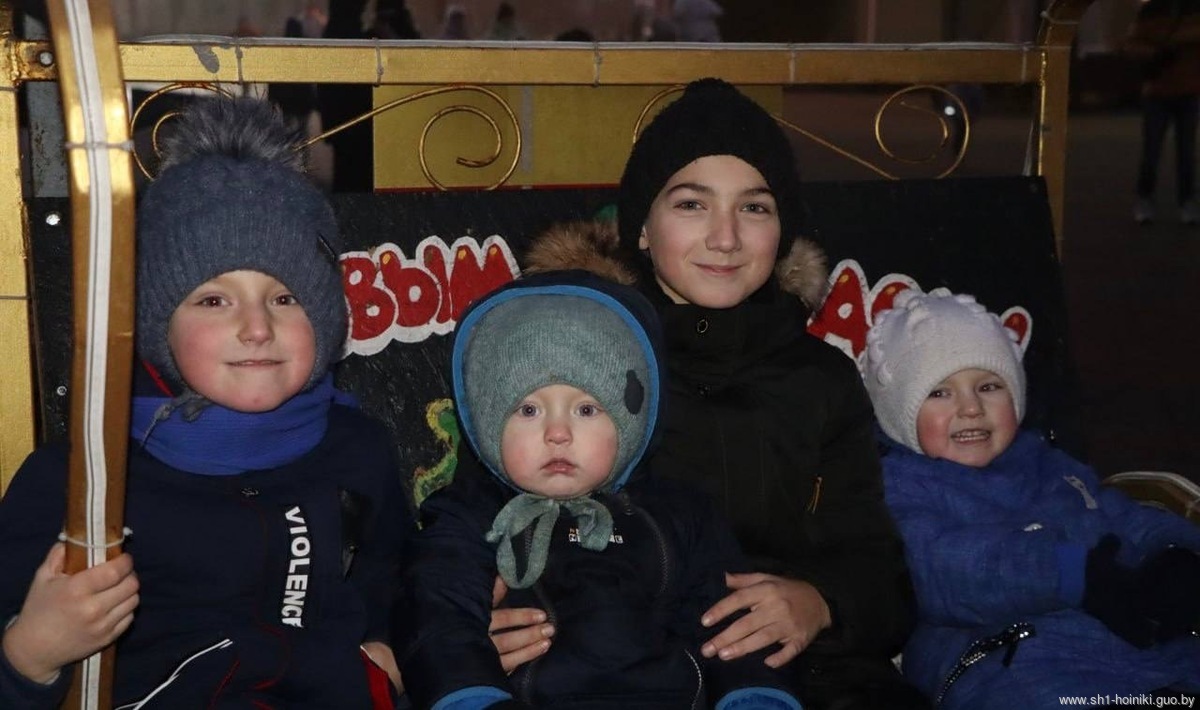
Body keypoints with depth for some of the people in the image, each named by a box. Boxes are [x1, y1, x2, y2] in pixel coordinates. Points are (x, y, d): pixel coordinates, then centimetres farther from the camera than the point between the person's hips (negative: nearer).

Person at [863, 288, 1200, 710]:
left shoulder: (1047, 465, 31)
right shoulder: (899, 486, 8)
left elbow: (1132, 521, 23)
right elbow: (937, 570, -10)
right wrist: (1074, 575, -20)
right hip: (1006, 662, -6)